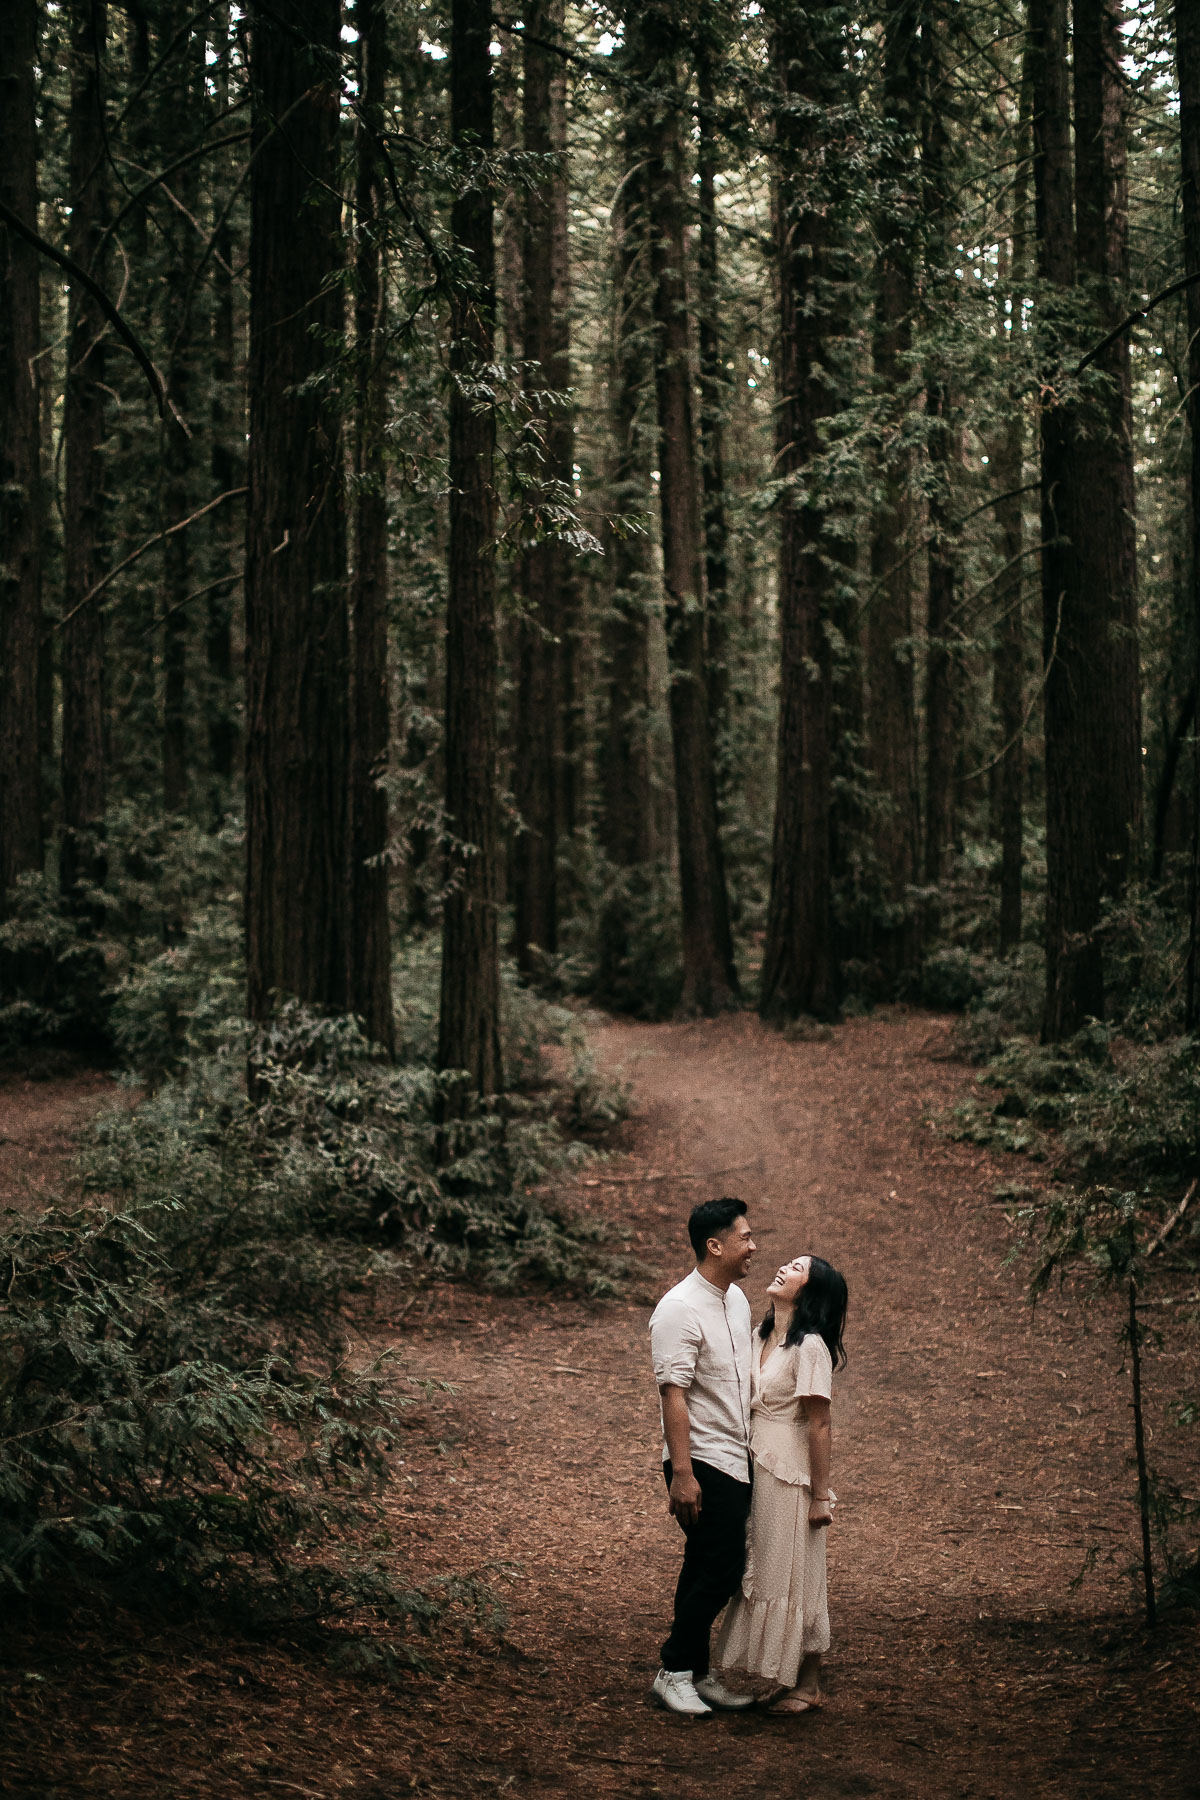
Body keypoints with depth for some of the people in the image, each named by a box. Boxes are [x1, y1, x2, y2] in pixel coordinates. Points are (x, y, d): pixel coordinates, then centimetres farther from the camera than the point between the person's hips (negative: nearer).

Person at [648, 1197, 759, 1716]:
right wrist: (682, 1474, -25)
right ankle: (674, 1672, 2)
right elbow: (673, 1394, -21)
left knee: (708, 1571, 12)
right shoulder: (680, 1309, -17)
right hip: (702, 1464, -9)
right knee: (720, 1570, -9)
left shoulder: (736, 1299, 11)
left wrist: (754, 1449, 22)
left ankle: (696, 1673, 19)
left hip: (736, 1460, 9)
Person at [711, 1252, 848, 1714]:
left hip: (792, 1474, -8)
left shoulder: (810, 1347, -16)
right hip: (756, 1468, 8)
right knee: (761, 1570, 14)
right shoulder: (763, 1336, 8)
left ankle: (807, 1687, 14)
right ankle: (778, 1676, 25)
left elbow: (819, 1425, -16)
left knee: (793, 1576, 2)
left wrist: (821, 1495, -15)